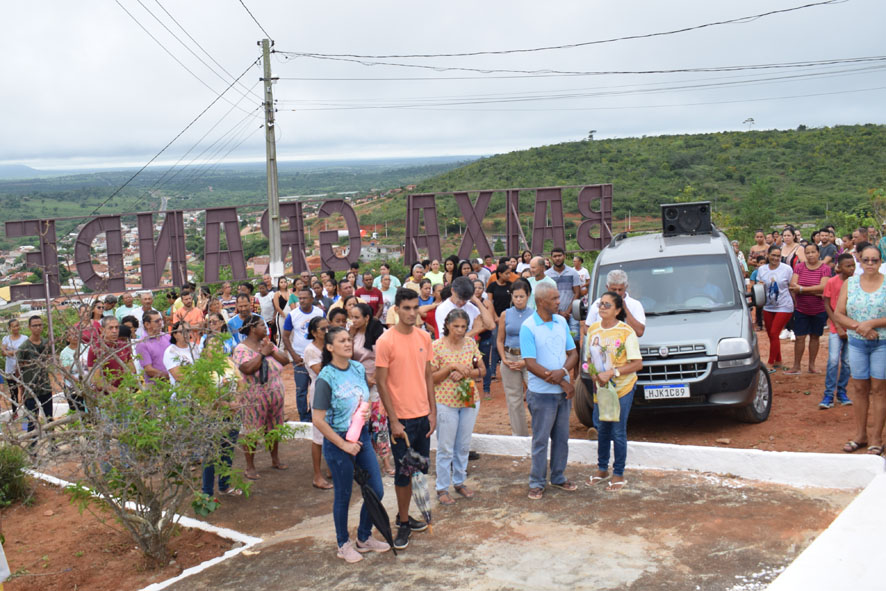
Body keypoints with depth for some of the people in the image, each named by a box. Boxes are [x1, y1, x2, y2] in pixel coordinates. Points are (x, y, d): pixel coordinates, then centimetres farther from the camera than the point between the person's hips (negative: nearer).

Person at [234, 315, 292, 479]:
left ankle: (275, 460, 32)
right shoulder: (241, 349, -11)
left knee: (274, 429, 16)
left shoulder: (267, 343, 10)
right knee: (252, 432, -1)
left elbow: (285, 360, 6)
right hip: (255, 398, -6)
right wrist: (262, 353, -19)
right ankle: (250, 467, 10)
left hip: (276, 396, 7)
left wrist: (272, 351, -10)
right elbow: (248, 368, -27)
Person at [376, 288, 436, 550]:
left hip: (423, 415, 5)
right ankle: (403, 523, 18)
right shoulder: (386, 341, -12)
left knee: (419, 469, 13)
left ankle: (404, 516, 28)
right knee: (404, 472, 4)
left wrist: (433, 411, 5)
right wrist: (394, 420, -13)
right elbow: (381, 383, -11)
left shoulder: (424, 337, 4)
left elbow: (428, 375, 11)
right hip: (401, 417, -5)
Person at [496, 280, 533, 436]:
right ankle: (519, 434, 20)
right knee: (513, 398, 8)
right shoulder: (505, 315, 5)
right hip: (510, 358, 3)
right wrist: (504, 359, -2)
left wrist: (526, 361, -12)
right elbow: (500, 340, 11)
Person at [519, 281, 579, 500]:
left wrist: (563, 371, -14)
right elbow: (531, 364, -16)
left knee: (562, 437, 14)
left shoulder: (561, 322, 6)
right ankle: (537, 483, 15)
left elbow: (573, 353, 8)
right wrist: (562, 382, -16)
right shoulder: (528, 327, -12)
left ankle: (558, 477, 29)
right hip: (542, 393, -5)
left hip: (563, 391, 6)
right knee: (541, 439, 3)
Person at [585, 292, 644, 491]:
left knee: (618, 431, 1)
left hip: (622, 387, -5)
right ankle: (602, 468, 31)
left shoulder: (626, 332, -14)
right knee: (602, 428, 15)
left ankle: (618, 474, 14)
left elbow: (637, 363, -16)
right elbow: (589, 358, 12)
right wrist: (595, 374, -8)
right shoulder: (593, 329, 3)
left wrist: (612, 373, -23)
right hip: (601, 387, 5)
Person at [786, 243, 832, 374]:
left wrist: (802, 289, -22)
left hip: (819, 310, -1)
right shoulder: (799, 267, -2)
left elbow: (823, 287, -20)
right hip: (801, 309, 1)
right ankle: (796, 366, 8)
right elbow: (793, 286, -13)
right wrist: (814, 291, -20)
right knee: (799, 337, 1)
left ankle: (812, 365, 21)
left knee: (815, 337, 11)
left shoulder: (825, 269, -7)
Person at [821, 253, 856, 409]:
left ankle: (841, 392, 20)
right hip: (836, 328, -3)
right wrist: (838, 326, -8)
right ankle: (828, 395, -4)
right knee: (833, 361, -10)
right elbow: (827, 305, -3)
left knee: (847, 362, 6)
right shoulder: (832, 282, -7)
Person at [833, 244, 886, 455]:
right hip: (857, 342, 3)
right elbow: (839, 314, 1)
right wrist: (858, 326, -13)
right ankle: (860, 435, 19)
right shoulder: (850, 283, 5)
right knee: (859, 388, 8)